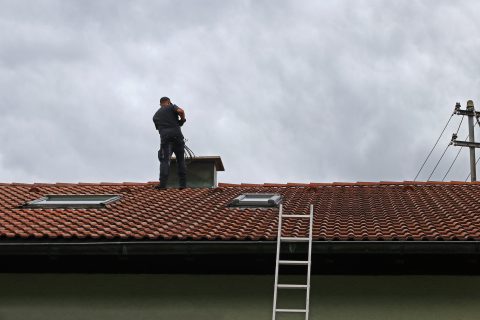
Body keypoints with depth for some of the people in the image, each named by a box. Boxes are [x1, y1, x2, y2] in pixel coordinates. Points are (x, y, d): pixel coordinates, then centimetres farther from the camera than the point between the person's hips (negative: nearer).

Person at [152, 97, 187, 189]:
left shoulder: (156, 115, 25)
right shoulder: (171, 107, 13)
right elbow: (181, 111, -7)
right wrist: (182, 120, 10)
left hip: (164, 137, 1)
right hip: (177, 135, -1)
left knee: (165, 160, -4)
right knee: (180, 160, 9)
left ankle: (163, 183, -21)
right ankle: (183, 184, 6)